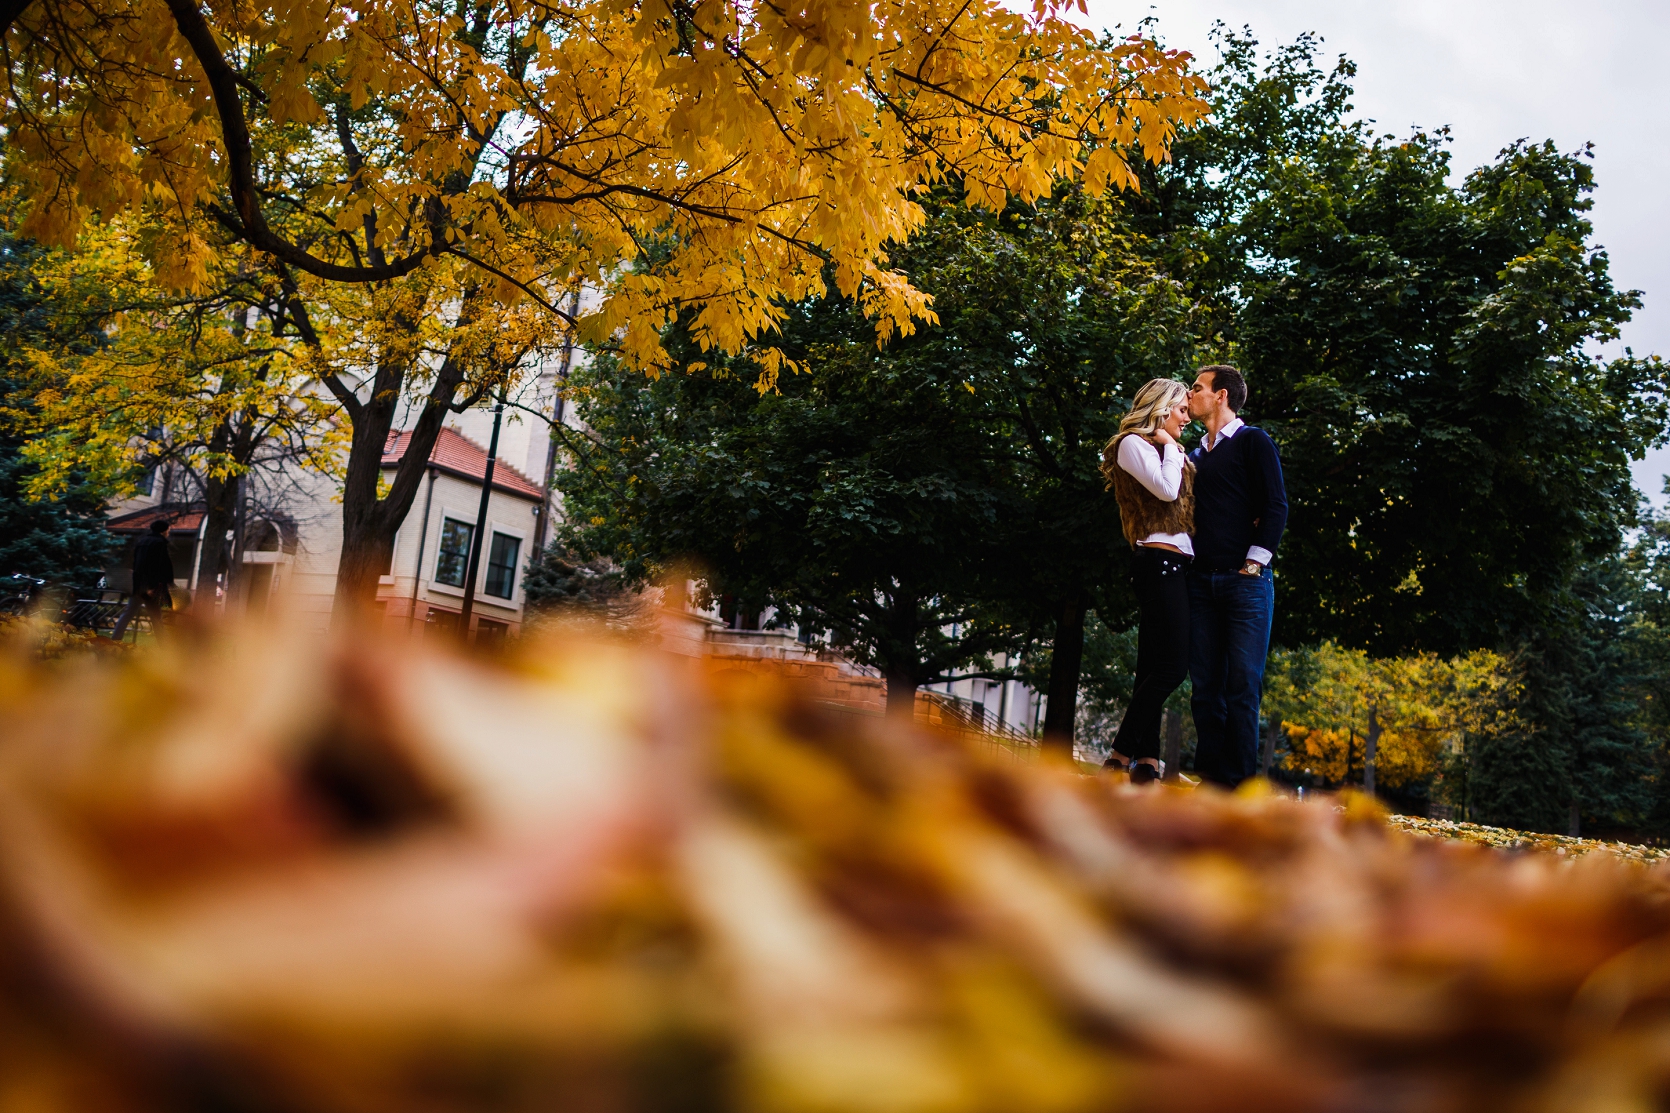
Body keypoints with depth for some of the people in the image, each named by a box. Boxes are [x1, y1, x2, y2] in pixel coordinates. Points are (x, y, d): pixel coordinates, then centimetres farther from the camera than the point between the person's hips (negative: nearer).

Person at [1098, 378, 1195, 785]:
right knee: (1172, 665, -15)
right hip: (1159, 559, -9)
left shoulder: (1168, 451, 24)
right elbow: (1167, 490, -14)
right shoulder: (1134, 443, -1)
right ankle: (1121, 757, -13)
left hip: (1176, 564, 9)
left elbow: (1185, 500, 16)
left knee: (1154, 668, 4)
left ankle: (1146, 762, 3)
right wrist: (1170, 446, -2)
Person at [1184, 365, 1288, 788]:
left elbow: (1275, 507, -3)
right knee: (1206, 684, 3)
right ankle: (1211, 774, 6)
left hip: (1245, 579, -6)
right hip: (1201, 580, 6)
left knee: (1243, 683, -7)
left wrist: (1254, 563, -10)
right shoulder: (1195, 454, 21)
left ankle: (1239, 779, -5)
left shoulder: (1253, 442, 4)